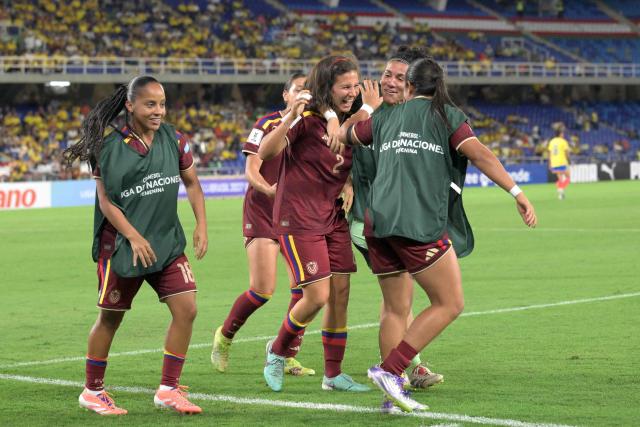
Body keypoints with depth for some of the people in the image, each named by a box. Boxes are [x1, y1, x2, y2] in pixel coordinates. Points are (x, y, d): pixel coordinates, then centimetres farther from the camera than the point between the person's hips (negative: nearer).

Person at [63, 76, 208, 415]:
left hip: (168, 241, 4)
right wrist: (134, 237, -19)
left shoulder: (174, 140, 1)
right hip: (121, 246, -4)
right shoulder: (111, 148, -11)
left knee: (186, 308, -7)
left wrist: (201, 225, 2)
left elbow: (192, 184, 12)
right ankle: (92, 391, 21)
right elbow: (106, 202, -10)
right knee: (110, 318, 5)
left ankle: (168, 389, 4)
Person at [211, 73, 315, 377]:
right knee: (262, 290, -11)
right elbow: (251, 170, -11)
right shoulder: (267, 125, -6)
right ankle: (224, 337, 16)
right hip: (261, 211, -4)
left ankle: (289, 357, 4)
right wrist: (268, 189, -31)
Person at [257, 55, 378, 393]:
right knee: (318, 296, -11)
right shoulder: (306, 119, -14)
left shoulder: (348, 122, 8)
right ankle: (277, 351, 14)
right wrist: (290, 117, -39)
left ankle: (333, 374, 14)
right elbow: (265, 153, -27)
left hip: (334, 219, 7)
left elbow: (353, 167, 24)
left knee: (340, 294, 4)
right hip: (299, 220, -7)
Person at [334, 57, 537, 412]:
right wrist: (517, 193, -12)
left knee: (396, 310, 12)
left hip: (378, 222, 6)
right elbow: (479, 155, -8)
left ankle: (392, 393, 7)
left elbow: (342, 136, 34)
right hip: (420, 224, -6)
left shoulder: (385, 118, 18)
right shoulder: (447, 116, 6)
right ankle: (390, 370, -9)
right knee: (450, 304, 1)